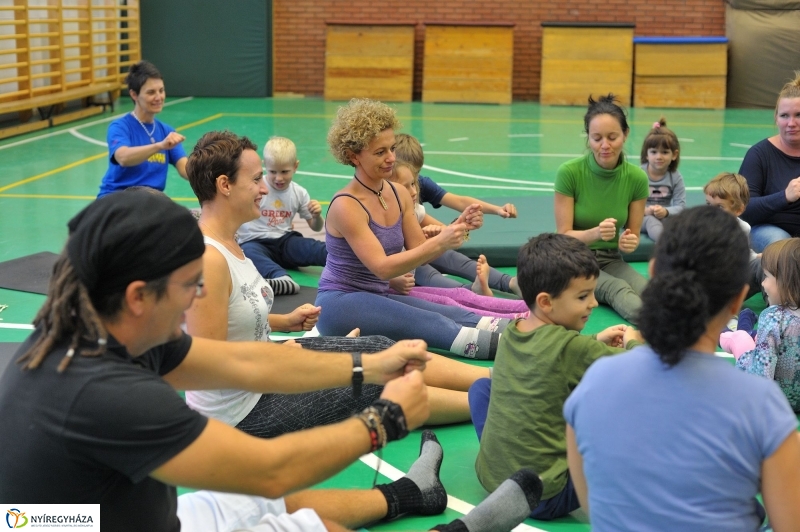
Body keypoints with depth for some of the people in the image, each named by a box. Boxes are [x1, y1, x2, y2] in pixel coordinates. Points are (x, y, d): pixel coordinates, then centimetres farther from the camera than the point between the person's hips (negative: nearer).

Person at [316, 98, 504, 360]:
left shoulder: (400, 194, 5)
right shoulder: (346, 206, -18)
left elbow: (420, 252, 3)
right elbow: (382, 267, -26)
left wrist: (457, 227, -15)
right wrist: (439, 243, -36)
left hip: (379, 297, 8)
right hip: (341, 303, -8)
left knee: (461, 316, -18)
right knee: (432, 324, -31)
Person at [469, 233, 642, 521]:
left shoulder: (510, 333, 2)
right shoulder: (571, 346, -18)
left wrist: (596, 342, 12)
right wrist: (633, 341, 10)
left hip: (490, 474, 6)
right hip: (544, 496, -6)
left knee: (481, 385, 27)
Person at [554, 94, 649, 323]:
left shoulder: (637, 178, -6)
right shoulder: (569, 173, -15)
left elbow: (634, 234, 3)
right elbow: (564, 235, -12)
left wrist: (629, 242, -22)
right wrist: (596, 233, -33)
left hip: (610, 260, 5)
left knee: (649, 292, -30)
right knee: (618, 290, -36)